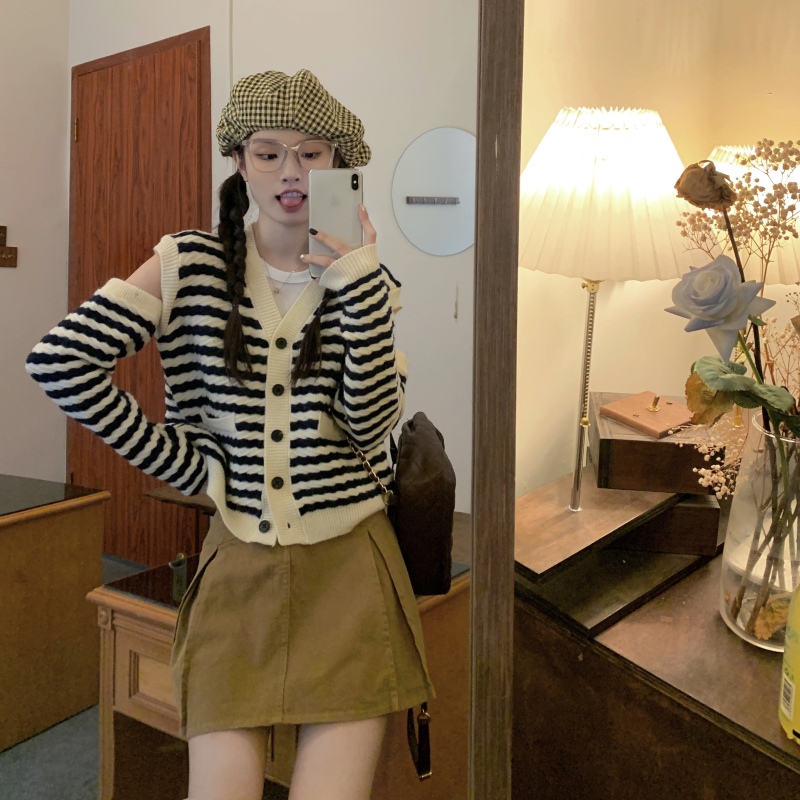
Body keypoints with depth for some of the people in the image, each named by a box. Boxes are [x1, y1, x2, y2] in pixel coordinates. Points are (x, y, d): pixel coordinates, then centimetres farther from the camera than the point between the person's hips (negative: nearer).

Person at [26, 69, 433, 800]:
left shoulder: (364, 281, 3)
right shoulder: (193, 263, -1)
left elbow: (370, 423, -10)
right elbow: (61, 361, -8)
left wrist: (356, 275, -16)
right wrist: (186, 465, -6)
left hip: (345, 567, 1)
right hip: (237, 571, 0)